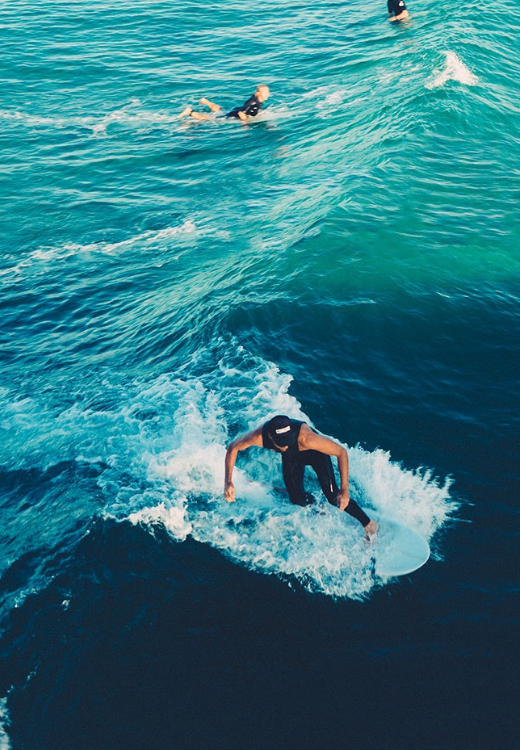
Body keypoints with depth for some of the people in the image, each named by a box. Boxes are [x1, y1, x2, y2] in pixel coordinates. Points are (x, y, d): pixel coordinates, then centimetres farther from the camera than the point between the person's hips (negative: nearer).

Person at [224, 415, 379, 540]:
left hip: (315, 451, -3)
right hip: (291, 458, 3)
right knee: (297, 499, 1)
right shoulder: (259, 436, -37)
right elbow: (232, 448, -18)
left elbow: (341, 452, -36)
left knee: (334, 497, -11)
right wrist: (228, 482, -25)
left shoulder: (305, 437, -46)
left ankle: (368, 524, 12)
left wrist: (344, 490, -38)